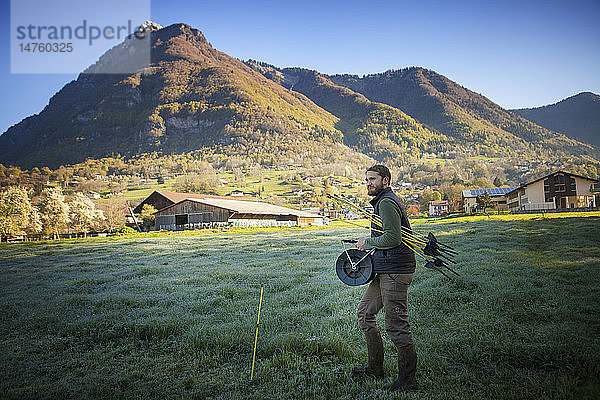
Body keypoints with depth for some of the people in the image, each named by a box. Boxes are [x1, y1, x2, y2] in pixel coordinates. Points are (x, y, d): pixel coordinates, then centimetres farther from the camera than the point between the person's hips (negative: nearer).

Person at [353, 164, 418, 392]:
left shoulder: (386, 202, -13)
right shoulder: (383, 201, 20)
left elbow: (393, 238, -23)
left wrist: (368, 242, -9)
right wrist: (372, 252, 15)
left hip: (395, 272, -11)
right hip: (386, 271, 11)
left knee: (396, 325, -5)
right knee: (365, 312, 16)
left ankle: (407, 381, 8)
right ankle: (375, 368, 26)